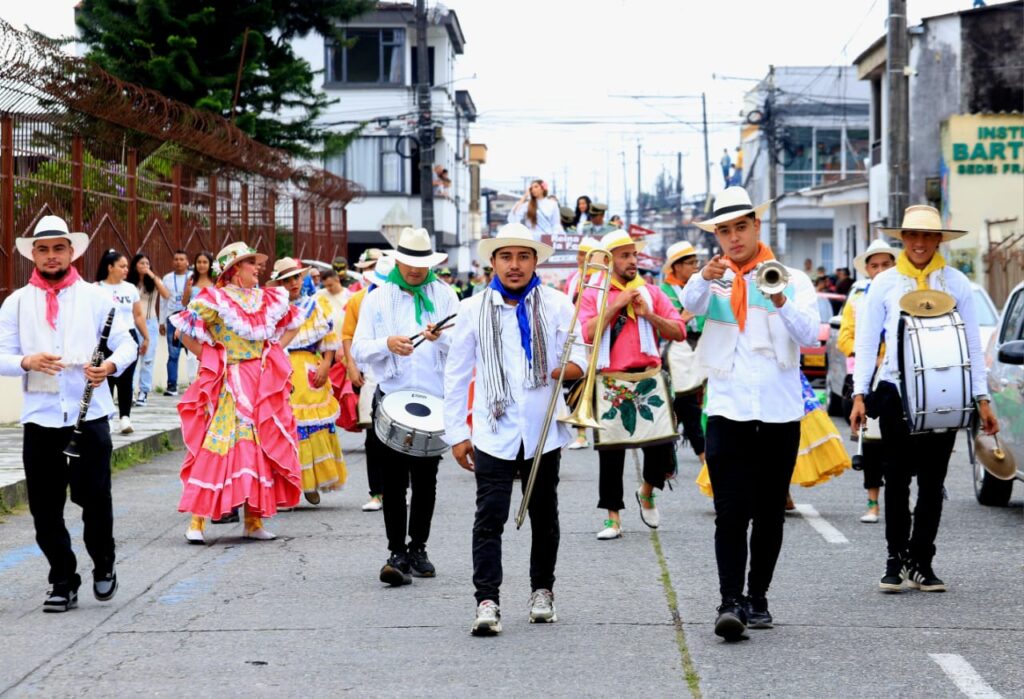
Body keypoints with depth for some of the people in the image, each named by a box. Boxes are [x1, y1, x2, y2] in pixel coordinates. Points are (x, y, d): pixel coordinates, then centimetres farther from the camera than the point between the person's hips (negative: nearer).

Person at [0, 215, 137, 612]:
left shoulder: (95, 297, 7)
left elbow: (127, 343, 5)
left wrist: (111, 364, -17)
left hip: (90, 414, -1)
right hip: (40, 418, 1)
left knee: (95, 498, -2)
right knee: (45, 507, 2)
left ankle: (103, 566, 23)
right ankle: (63, 583, 13)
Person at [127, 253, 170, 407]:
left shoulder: (154, 281, 3)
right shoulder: (130, 283, 3)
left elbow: (166, 295, -13)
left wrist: (154, 277, -16)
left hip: (150, 322, 0)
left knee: (147, 358, 0)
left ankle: (143, 392, 4)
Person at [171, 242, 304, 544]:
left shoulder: (268, 299, 10)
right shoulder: (215, 300, -7)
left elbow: (292, 326, 23)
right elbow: (185, 333, -8)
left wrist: (273, 354, 11)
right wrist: (209, 359, -6)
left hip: (263, 385, 6)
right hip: (228, 386, -5)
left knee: (261, 451, 4)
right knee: (217, 449, -11)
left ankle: (254, 521, 10)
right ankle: (197, 521, -9)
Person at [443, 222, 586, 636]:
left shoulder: (556, 305, 4)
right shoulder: (474, 310, 4)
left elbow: (579, 360, 4)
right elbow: (456, 375, 8)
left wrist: (561, 369, -21)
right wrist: (456, 433, 3)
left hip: (543, 430, 1)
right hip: (493, 431, -1)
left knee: (544, 516, 12)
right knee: (489, 517, -11)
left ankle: (542, 591, 27)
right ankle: (487, 602, -13)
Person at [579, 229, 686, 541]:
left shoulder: (651, 292, 11)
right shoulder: (593, 294, 6)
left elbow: (679, 331, 5)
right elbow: (587, 333, -11)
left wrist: (649, 314, -7)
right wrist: (616, 305, -9)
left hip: (649, 380, 1)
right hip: (610, 383, -1)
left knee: (662, 443, -8)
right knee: (610, 451, 1)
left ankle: (647, 490, 22)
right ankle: (613, 517, 10)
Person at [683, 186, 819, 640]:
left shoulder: (792, 279, 7)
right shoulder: (713, 282, 9)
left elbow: (809, 336, -8)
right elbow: (691, 304, -15)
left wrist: (782, 304, -27)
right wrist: (705, 277, -37)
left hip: (780, 412, 1)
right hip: (728, 410, -1)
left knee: (770, 514, 7)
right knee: (731, 513, -12)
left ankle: (758, 598, 19)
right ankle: (731, 602, -17)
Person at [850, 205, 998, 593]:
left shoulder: (956, 283, 6)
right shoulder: (885, 283, 5)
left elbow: (973, 343, 8)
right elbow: (866, 341, 7)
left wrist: (982, 399, 4)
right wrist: (860, 394, -1)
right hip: (896, 391, 0)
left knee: (933, 481, 4)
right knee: (897, 479, 2)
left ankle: (922, 563, 12)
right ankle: (896, 561, 9)